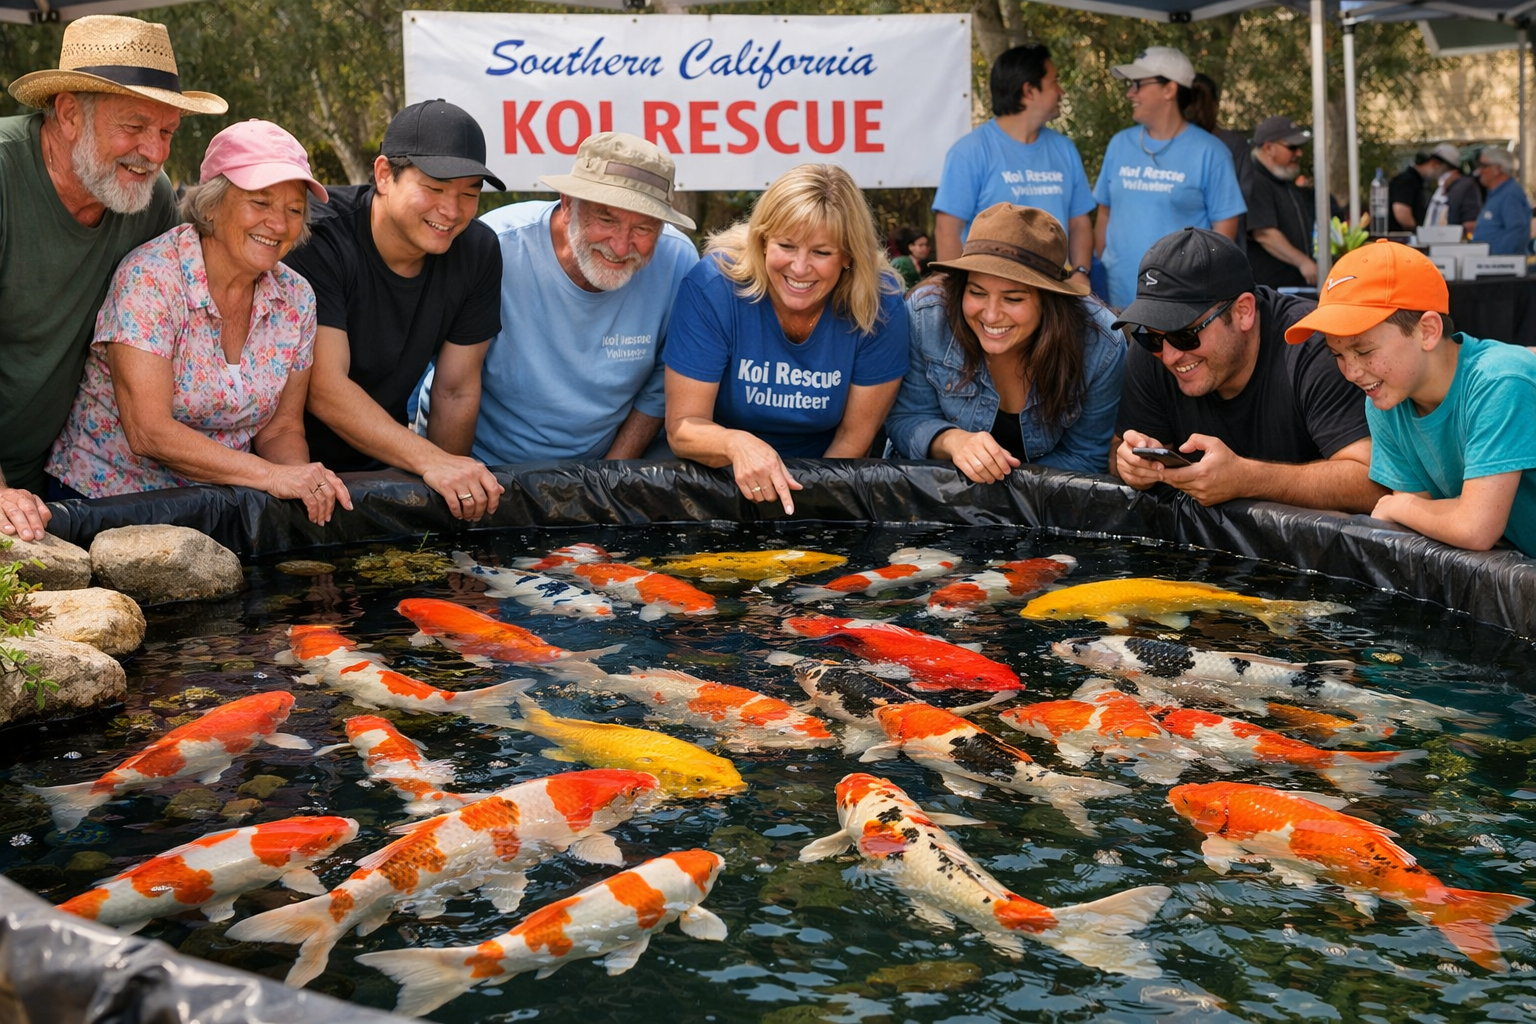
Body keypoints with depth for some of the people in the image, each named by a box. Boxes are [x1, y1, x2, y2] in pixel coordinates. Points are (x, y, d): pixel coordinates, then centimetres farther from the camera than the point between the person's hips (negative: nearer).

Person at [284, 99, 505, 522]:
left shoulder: (477, 250, -4)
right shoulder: (318, 239, -21)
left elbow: (457, 393, 2)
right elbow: (323, 388, -28)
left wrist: (452, 482, -4)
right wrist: (429, 460, -36)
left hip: (382, 465, 4)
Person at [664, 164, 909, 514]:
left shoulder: (879, 305, -14)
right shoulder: (711, 287, -18)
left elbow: (854, 437, -5)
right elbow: (682, 427, -16)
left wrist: (800, 501, -16)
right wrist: (735, 443, -37)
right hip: (717, 481, -1)